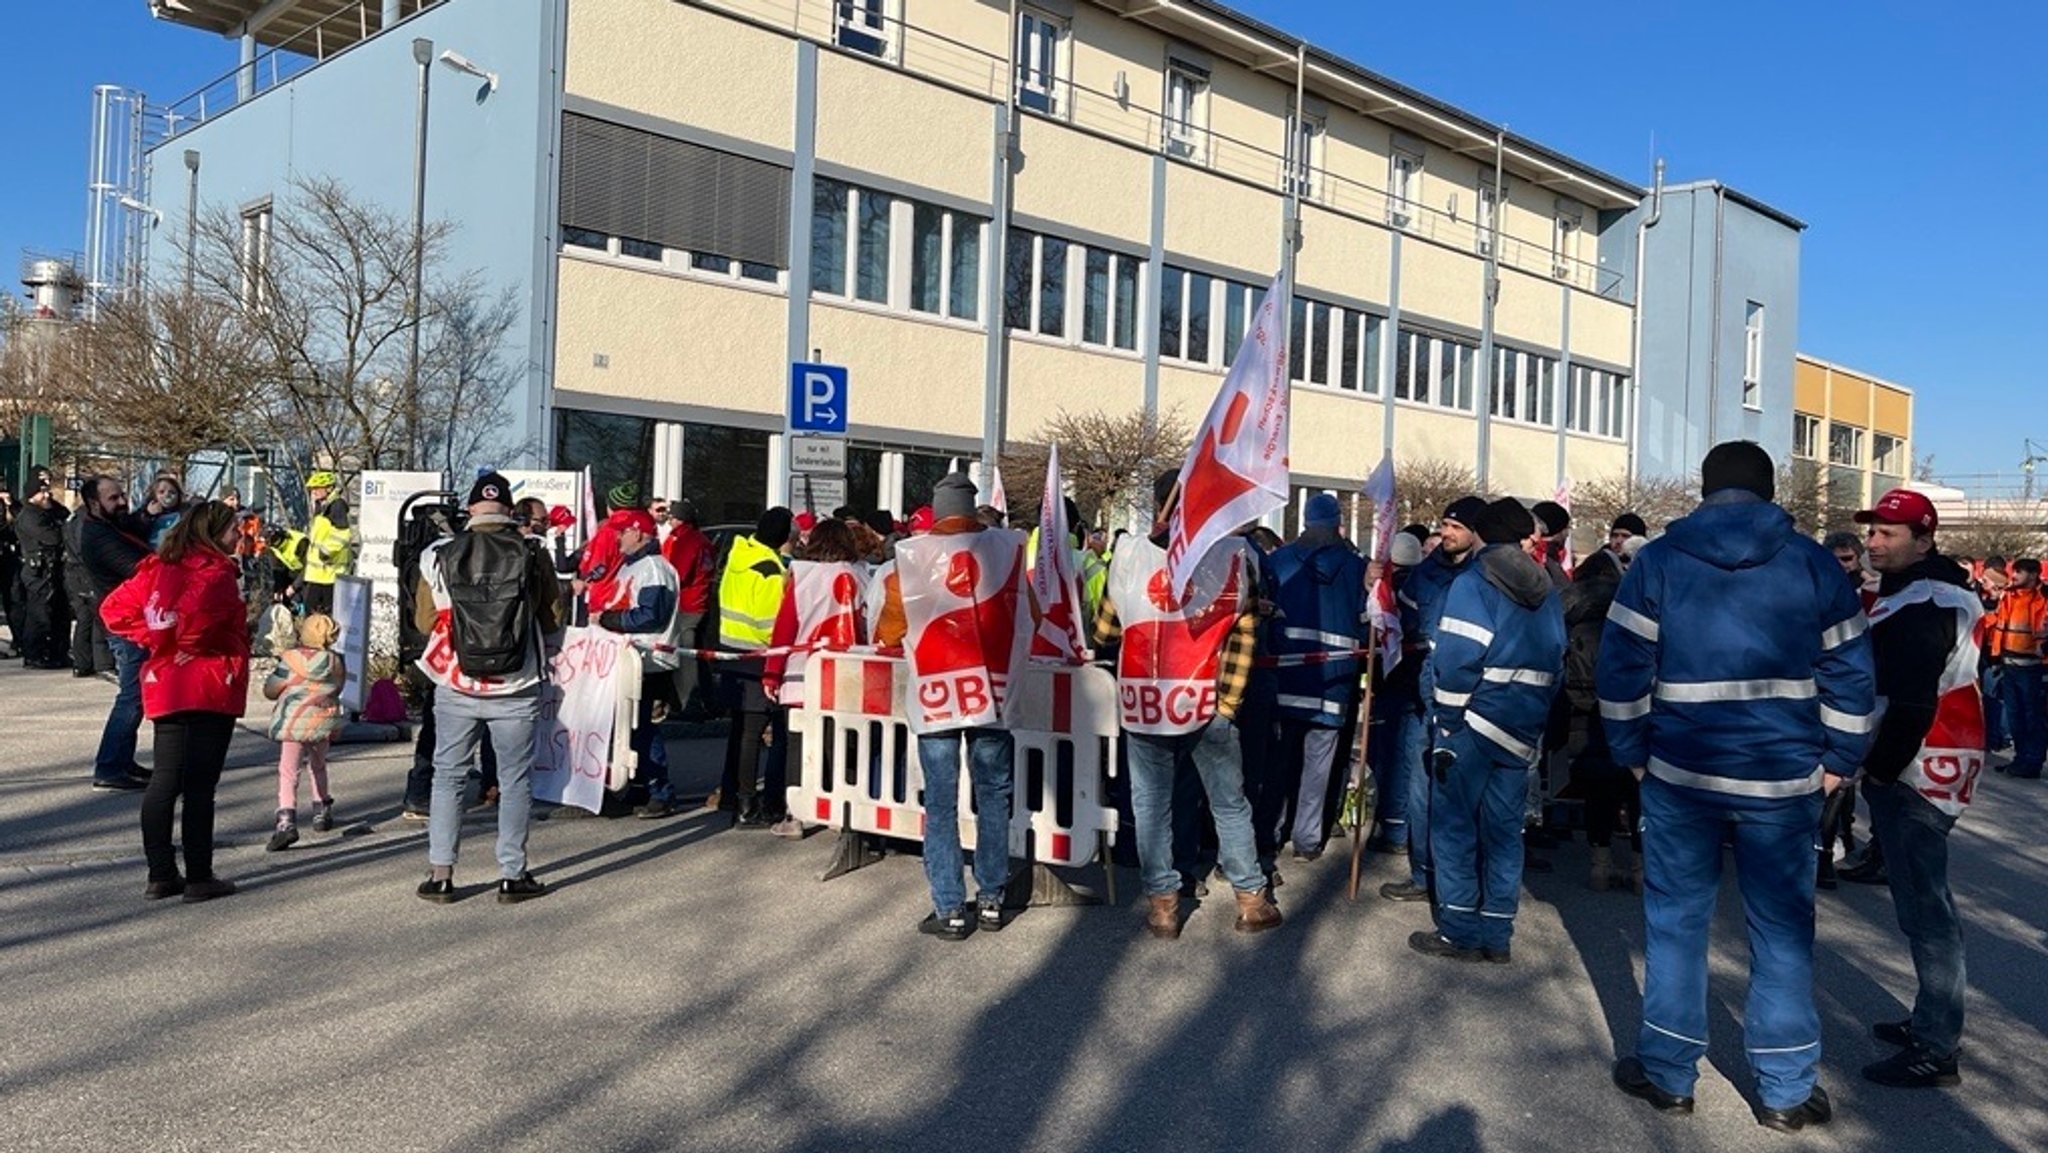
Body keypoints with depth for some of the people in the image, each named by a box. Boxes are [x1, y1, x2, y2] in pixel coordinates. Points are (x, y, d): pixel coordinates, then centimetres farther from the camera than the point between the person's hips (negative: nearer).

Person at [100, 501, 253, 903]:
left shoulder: (159, 566, 12)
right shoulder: (216, 570, -10)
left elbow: (115, 608, 11)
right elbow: (198, 613, -28)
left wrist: (155, 639, 8)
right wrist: (188, 645, -8)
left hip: (164, 686, 7)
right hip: (211, 688, -7)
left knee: (164, 780, 11)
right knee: (200, 786, -3)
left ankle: (161, 875, 17)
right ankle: (199, 879, 3)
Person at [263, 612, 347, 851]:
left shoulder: (292, 659, -6)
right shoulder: (337, 663, 4)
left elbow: (269, 691, 0)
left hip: (294, 720, -4)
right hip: (324, 721, 4)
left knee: (288, 771, -7)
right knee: (318, 766, 25)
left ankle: (287, 821, -22)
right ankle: (322, 813, 33)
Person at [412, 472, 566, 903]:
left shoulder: (440, 555, -4)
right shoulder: (533, 557, -7)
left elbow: (423, 621, 4)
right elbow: (554, 620, 2)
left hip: (456, 687, 1)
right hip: (515, 690, -1)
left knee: (448, 776, 14)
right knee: (515, 781, 9)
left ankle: (440, 874, 16)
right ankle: (512, 875, 14)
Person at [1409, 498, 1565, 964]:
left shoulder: (1473, 582, -8)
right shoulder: (1546, 592, 11)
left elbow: (1457, 660, -16)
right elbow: (1554, 664, 11)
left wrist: (1446, 728, -11)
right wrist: (1536, 723, 13)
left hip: (1473, 724, -6)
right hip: (1523, 732, 6)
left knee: (1454, 825, 2)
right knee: (1504, 831, 11)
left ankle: (1460, 932, 5)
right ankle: (1497, 934, 16)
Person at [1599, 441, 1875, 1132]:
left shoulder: (1658, 560, 0)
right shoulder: (1813, 563, 2)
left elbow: (1621, 670, -4)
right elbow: (1850, 672, 1)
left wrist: (1633, 752, 6)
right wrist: (1837, 761, 9)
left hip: (1680, 773, 0)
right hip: (1784, 779, 1)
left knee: (1676, 921, 9)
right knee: (1782, 930, 10)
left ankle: (1667, 1073, 18)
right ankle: (1786, 1091, 19)